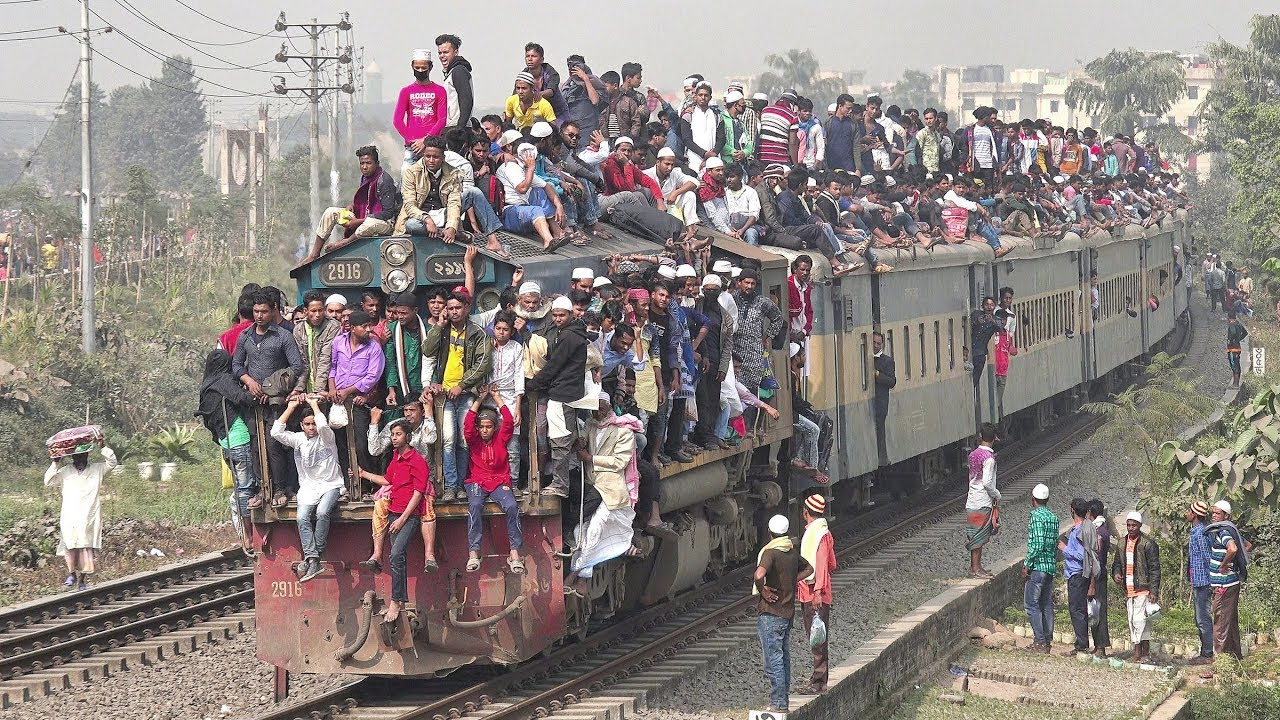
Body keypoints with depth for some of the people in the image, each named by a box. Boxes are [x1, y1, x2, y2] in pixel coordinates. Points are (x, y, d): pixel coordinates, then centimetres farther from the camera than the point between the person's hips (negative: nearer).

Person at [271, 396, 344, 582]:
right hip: (308, 488, 3)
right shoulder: (298, 439, 10)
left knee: (322, 513, -32)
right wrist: (291, 407, -1)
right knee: (302, 518, -24)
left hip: (330, 485, -3)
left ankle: (312, 558, -26)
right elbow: (276, 432, -3)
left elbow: (323, 426, -24)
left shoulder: (327, 438, 0)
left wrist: (314, 404, -9)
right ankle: (313, 560, -32)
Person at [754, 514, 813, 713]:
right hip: (788, 611, 8)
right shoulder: (792, 552, 7)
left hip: (771, 614, -8)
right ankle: (785, 697, 23)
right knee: (784, 657, 17)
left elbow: (759, 574, -34)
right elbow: (808, 569, 26)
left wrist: (762, 591, -16)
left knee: (773, 660, -4)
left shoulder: (770, 553, -16)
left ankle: (778, 703, -4)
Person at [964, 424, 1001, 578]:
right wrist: (997, 496, -7)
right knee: (979, 536, -3)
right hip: (983, 502, -8)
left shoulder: (973, 454, 7)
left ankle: (975, 566, 20)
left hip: (973, 500, 8)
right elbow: (987, 482, -23)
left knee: (976, 536, 14)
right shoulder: (989, 458, -17)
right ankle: (975, 569, 0)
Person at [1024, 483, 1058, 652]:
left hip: (1037, 567, -8)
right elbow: (1055, 543, 14)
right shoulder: (1054, 517, 11)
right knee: (1047, 605, 12)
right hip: (1051, 566, 8)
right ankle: (1047, 640, 15)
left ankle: (1040, 642, -8)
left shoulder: (1036, 516, -13)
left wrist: (1027, 565, -14)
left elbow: (1038, 544, -20)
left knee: (1032, 604, -4)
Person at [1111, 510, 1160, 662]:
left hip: (1143, 589, -7)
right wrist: (1116, 574, 0)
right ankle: (1138, 651, 15)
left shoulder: (1148, 544, -7)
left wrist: (1154, 591, -14)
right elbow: (1117, 563, 24)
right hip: (1128, 590, 7)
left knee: (1140, 620, -13)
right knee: (1132, 621, 9)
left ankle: (1145, 652, -8)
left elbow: (1154, 568, -9)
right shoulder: (1122, 544, 14)